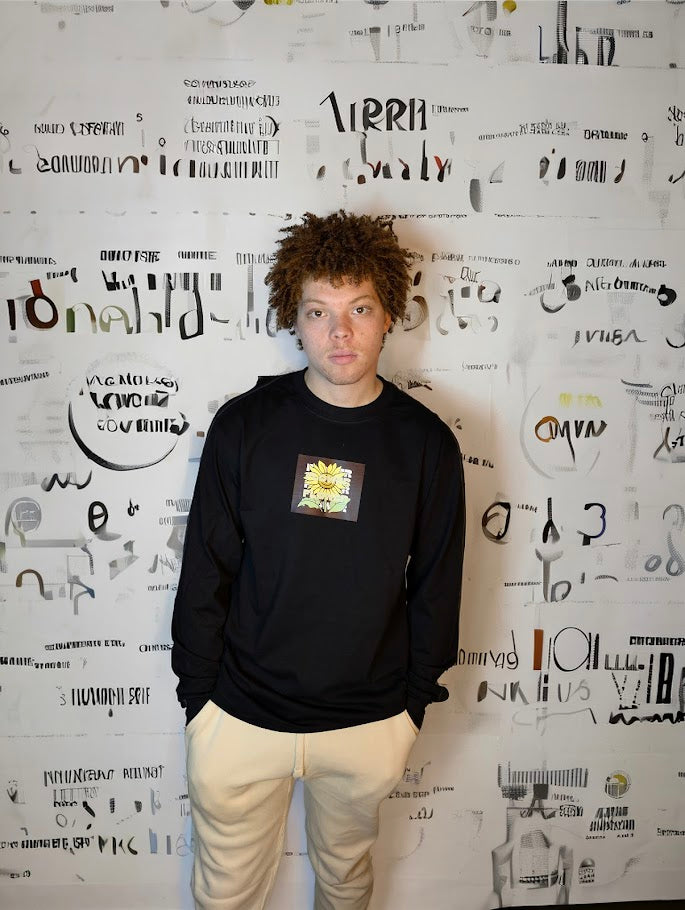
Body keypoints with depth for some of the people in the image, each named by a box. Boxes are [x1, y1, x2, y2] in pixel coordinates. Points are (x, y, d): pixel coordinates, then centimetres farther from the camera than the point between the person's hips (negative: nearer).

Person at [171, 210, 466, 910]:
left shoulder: (426, 442, -8)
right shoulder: (244, 424, -10)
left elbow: (436, 584, 1)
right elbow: (205, 571, -4)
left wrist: (415, 696, 5)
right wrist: (198, 693, -1)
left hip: (369, 726, 1)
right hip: (240, 718, 0)